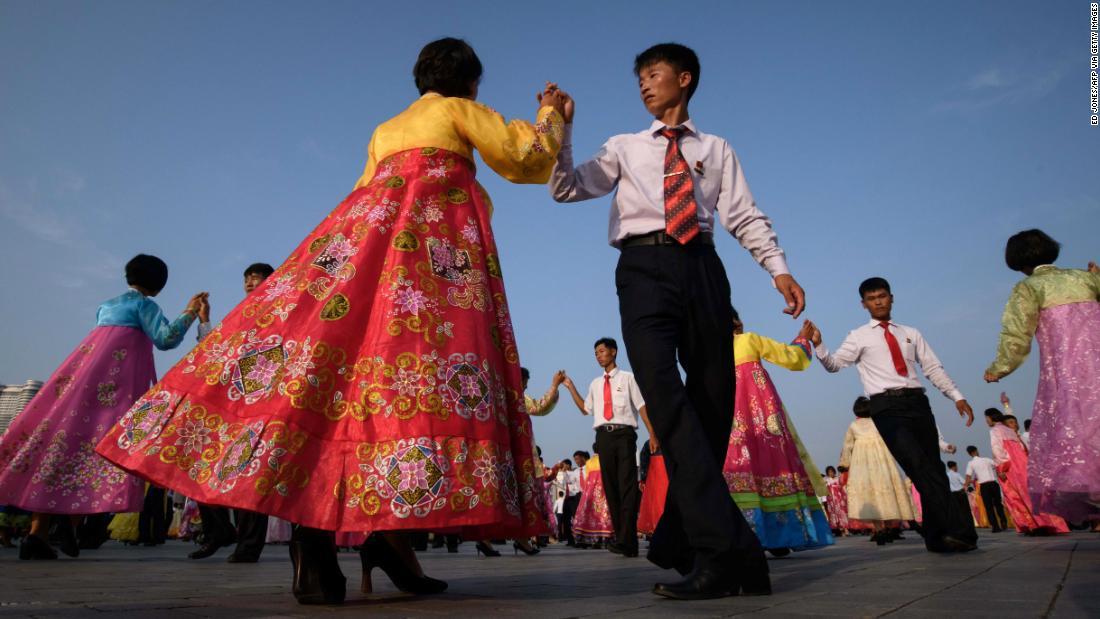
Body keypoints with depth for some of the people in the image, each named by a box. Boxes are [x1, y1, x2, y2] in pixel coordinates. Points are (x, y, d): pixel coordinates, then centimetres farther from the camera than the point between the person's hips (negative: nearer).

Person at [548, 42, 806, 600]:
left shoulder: (716, 150, 23)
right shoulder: (624, 148, 24)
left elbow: (745, 216, 11)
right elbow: (566, 189, 15)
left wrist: (779, 268, -3)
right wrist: (560, 129, 3)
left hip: (702, 270, 2)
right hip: (644, 268, -1)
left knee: (714, 403, -3)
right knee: (667, 397, -22)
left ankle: (677, 541, 10)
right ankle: (727, 548, -25)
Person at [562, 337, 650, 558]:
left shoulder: (627, 378, 6)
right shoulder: (595, 384, 19)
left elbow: (642, 406, 1)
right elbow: (585, 409, 22)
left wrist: (652, 434, -8)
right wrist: (571, 387, 18)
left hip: (624, 434, -5)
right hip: (604, 435, 5)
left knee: (627, 485, -9)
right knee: (610, 486, 5)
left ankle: (626, 540, -11)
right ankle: (625, 540, 12)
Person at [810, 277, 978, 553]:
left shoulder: (911, 333, 21)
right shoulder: (859, 337, 11)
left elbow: (933, 368, 18)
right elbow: (834, 364, 1)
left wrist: (957, 396, 8)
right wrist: (818, 345, -17)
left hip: (917, 402, 4)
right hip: (886, 406, -4)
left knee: (933, 467, 1)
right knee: (920, 467, -17)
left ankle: (938, 536, 11)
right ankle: (959, 530, -18)